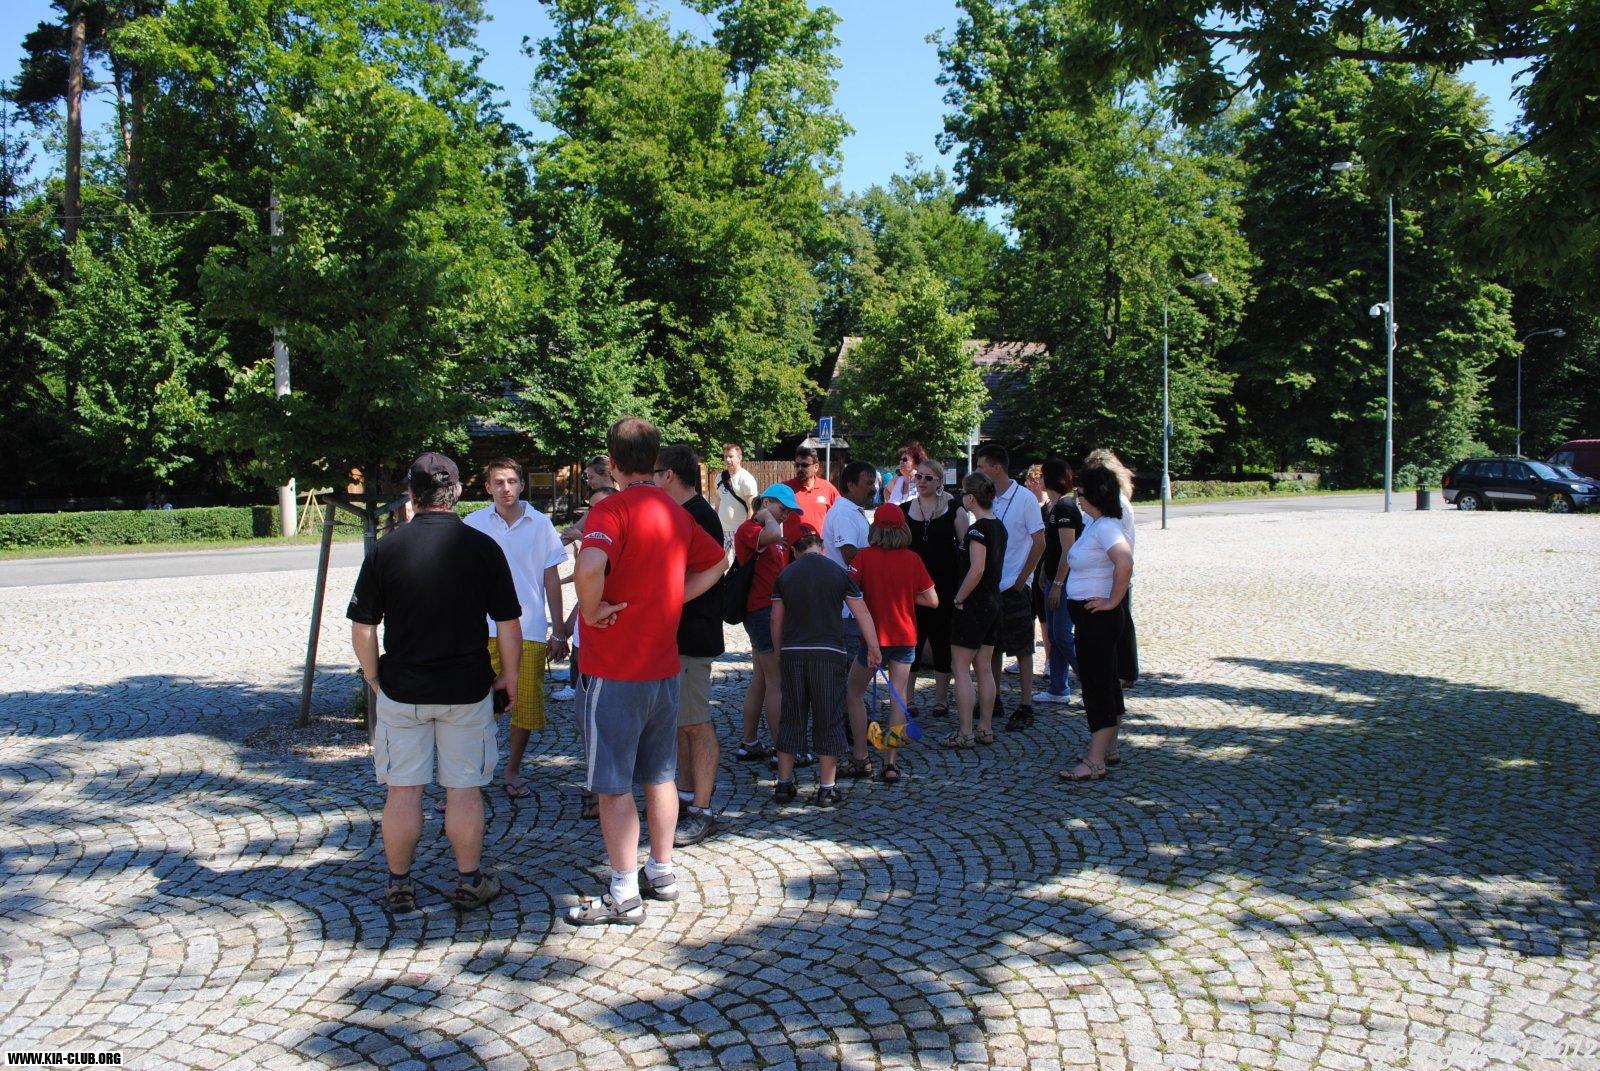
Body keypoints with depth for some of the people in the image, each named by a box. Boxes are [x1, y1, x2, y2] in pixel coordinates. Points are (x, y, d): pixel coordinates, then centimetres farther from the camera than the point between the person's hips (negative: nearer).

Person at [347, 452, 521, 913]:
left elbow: (362, 628, -3)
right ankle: (469, 882, 19)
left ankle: (399, 885, 21)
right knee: (464, 789, 9)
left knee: (402, 790, 11)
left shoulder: (385, 549, -6)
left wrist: (373, 677, 11)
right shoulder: (482, 547, -6)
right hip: (467, 689, 0)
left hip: (401, 690, 0)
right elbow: (509, 625, -4)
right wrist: (509, 677, 8)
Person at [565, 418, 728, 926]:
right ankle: (662, 873, 29)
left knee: (612, 784, 1)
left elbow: (590, 565, -35)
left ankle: (624, 895, 8)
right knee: (660, 775, 18)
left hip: (615, 670, -7)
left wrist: (592, 609, -17)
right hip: (664, 664, 8)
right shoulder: (676, 512, 8)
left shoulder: (611, 510, -15)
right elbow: (716, 562, 22)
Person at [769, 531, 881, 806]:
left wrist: (779, 653, 17)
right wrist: (874, 649, 9)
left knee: (791, 719, 11)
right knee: (829, 721, 6)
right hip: (829, 653, -2)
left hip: (792, 652, 2)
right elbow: (862, 613, 1)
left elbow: (776, 619, 6)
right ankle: (827, 788, 8)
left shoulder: (785, 575, 5)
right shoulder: (838, 573, 0)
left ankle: (784, 784, 15)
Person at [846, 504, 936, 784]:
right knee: (898, 698, 7)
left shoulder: (866, 557, -10)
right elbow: (932, 600, -2)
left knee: (854, 693, 14)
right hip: (905, 638, 2)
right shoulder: (913, 560, -4)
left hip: (874, 636, -2)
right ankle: (891, 763, 4)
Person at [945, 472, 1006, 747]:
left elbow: (976, 570, -24)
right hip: (993, 603, 9)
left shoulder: (977, 529, -17)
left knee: (961, 668, -2)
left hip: (972, 605, -9)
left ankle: (965, 733, -1)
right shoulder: (999, 527, 10)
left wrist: (959, 599, -15)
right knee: (984, 668, 13)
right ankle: (985, 729, 18)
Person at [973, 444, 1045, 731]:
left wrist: (1021, 579, -9)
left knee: (1022, 649, 1)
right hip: (989, 586, 6)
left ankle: (1026, 707, 8)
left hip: (1014, 588, -6)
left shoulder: (1024, 498, -10)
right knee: (992, 647, 14)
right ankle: (992, 700, 25)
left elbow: (1039, 543, -9)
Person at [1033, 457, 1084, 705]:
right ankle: (1058, 690, 17)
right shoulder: (1051, 507, 13)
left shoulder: (1065, 507, -16)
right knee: (1054, 636, 11)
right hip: (1053, 579, 10)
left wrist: (1057, 584, -20)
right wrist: (1043, 575, 18)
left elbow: (1067, 551, -20)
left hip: (1066, 582, -10)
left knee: (1063, 635, -8)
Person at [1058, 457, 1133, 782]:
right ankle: (1108, 750, 28)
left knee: (1096, 684, -7)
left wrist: (1112, 601, -25)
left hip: (1097, 617, -10)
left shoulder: (1105, 527, -19)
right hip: (1091, 617, 10)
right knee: (1106, 682, 16)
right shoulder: (1094, 523, 12)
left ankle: (1094, 763, -4)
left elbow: (1125, 563, -35)